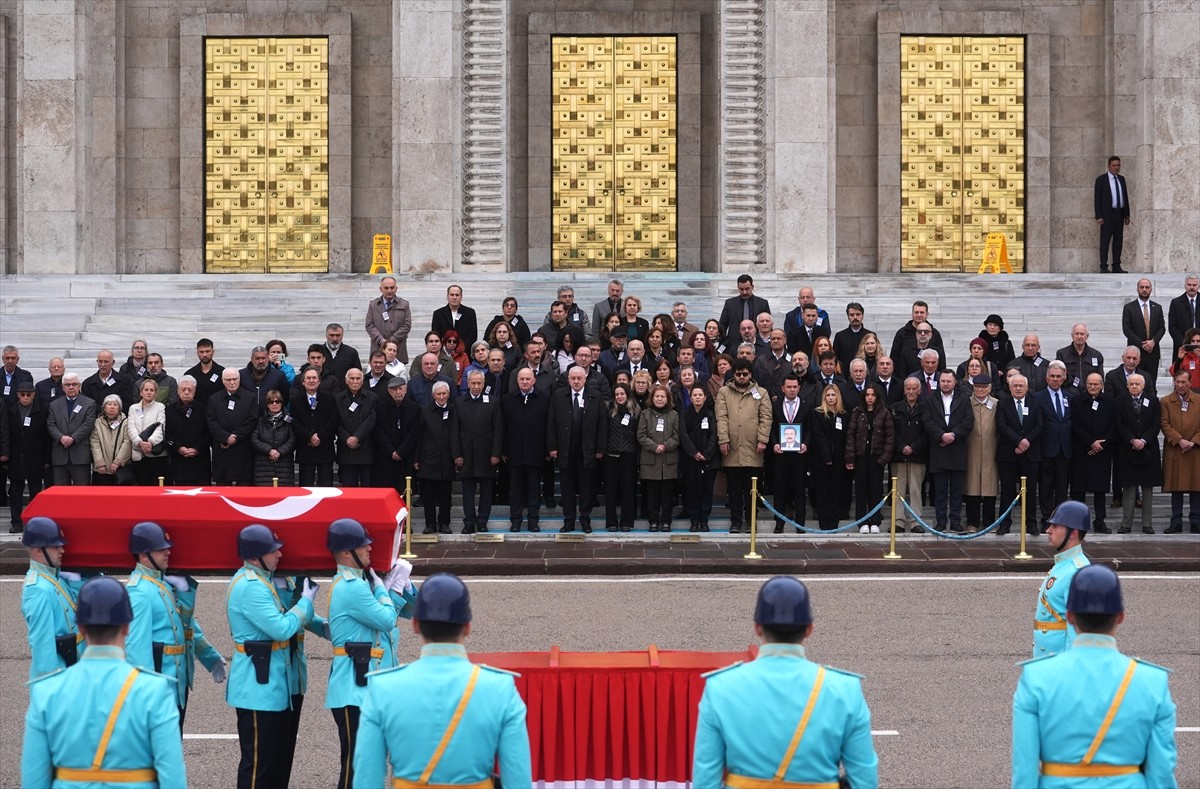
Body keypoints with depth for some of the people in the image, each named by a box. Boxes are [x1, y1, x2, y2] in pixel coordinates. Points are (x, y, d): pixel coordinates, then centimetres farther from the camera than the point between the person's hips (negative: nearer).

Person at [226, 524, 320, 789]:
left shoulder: (262, 580, 12)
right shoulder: (250, 587, -21)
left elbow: (280, 619, 19)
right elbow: (282, 629, -23)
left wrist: (303, 601, 4)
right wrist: (306, 601, -10)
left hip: (272, 685, 11)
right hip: (257, 688, -11)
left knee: (278, 755, 16)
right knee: (257, 759, -5)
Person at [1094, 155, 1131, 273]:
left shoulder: (1121, 179, 13)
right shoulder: (1101, 179, -3)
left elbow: (1125, 197, 17)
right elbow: (1097, 199, -6)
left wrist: (1127, 215, 11)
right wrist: (1099, 216, -13)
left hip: (1120, 214, 5)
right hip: (1107, 214, -5)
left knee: (1118, 240, 6)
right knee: (1105, 241, -6)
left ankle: (1116, 266, 9)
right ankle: (1103, 266, -6)